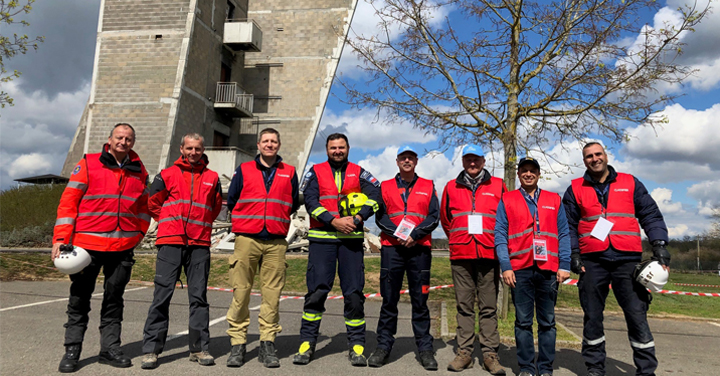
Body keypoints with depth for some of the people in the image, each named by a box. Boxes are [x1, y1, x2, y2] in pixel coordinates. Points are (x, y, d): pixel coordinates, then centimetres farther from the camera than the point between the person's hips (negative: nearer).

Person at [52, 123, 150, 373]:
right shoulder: (88, 164, 0)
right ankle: (72, 350, 18)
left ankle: (110, 348, 20)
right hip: (87, 244, -3)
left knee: (114, 299, 10)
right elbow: (68, 202, -2)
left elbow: (143, 207, 18)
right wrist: (60, 238, -9)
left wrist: (137, 235, 8)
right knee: (79, 298, 6)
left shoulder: (139, 172, 10)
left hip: (123, 248, 3)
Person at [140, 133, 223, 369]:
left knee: (199, 296, 5)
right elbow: (152, 203, 14)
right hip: (170, 243, -2)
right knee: (162, 295, -2)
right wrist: (170, 223, 13)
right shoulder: (167, 175, 7)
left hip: (200, 244, 2)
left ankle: (199, 347, 13)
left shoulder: (212, 178, 12)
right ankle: (151, 349, 6)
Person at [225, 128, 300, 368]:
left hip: (276, 242, 1)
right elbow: (231, 201, 14)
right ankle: (237, 344, 7)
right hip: (246, 240, 0)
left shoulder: (289, 173, 12)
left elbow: (293, 204, 18)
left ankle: (268, 344, 9)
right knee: (240, 292, -2)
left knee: (272, 293, 0)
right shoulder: (244, 170, 11)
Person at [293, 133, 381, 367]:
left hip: (351, 239, 1)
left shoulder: (358, 172, 13)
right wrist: (334, 221, -14)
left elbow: (375, 194, -2)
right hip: (321, 238, -1)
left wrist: (358, 218, -15)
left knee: (354, 292, 1)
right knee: (316, 290, -2)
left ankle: (357, 345, 10)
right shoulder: (316, 172, 10)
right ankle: (307, 343, 9)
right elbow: (310, 201, -2)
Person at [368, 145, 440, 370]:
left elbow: (434, 217, 3)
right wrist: (397, 234, -11)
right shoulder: (386, 186, 13)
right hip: (392, 248, 0)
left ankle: (425, 349, 10)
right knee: (389, 299, 2)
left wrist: (415, 234, -10)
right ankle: (384, 346, 11)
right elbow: (379, 216, 5)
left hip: (419, 249, 0)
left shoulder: (428, 187, 13)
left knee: (420, 300, 2)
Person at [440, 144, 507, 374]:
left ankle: (490, 354, 9)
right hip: (461, 255, 1)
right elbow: (445, 219, 21)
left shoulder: (498, 186, 7)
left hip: (489, 254, -1)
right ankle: (464, 352, 11)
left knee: (489, 307, 2)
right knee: (464, 306, 5)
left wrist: (497, 243, 11)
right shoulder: (451, 187, 12)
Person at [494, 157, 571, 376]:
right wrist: (505, 266, -7)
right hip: (520, 269, -1)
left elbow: (563, 234, 9)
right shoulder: (507, 200, 8)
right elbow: (500, 235, 2)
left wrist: (564, 265, -1)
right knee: (523, 321, 3)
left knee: (547, 321, 5)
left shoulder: (554, 200, 13)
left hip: (549, 269, 1)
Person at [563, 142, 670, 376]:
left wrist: (659, 245, -4)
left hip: (627, 260, 0)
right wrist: (573, 255, -2)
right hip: (592, 262, 1)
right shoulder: (575, 189, 9)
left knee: (637, 315, -2)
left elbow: (651, 216, 9)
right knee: (592, 316, 6)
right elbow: (568, 226, 9)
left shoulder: (630, 183, 10)